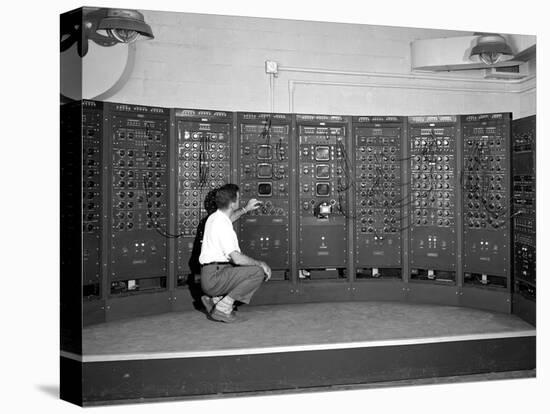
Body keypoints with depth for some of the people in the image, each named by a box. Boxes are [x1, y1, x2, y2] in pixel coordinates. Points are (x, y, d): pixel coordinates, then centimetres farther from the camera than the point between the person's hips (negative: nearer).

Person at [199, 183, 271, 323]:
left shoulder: (214, 217, 11)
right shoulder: (222, 226, -20)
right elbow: (237, 258, -26)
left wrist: (245, 209, 40)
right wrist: (260, 264, -13)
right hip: (214, 278, -10)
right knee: (258, 272, -18)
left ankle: (214, 299, 14)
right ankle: (223, 308, -11)